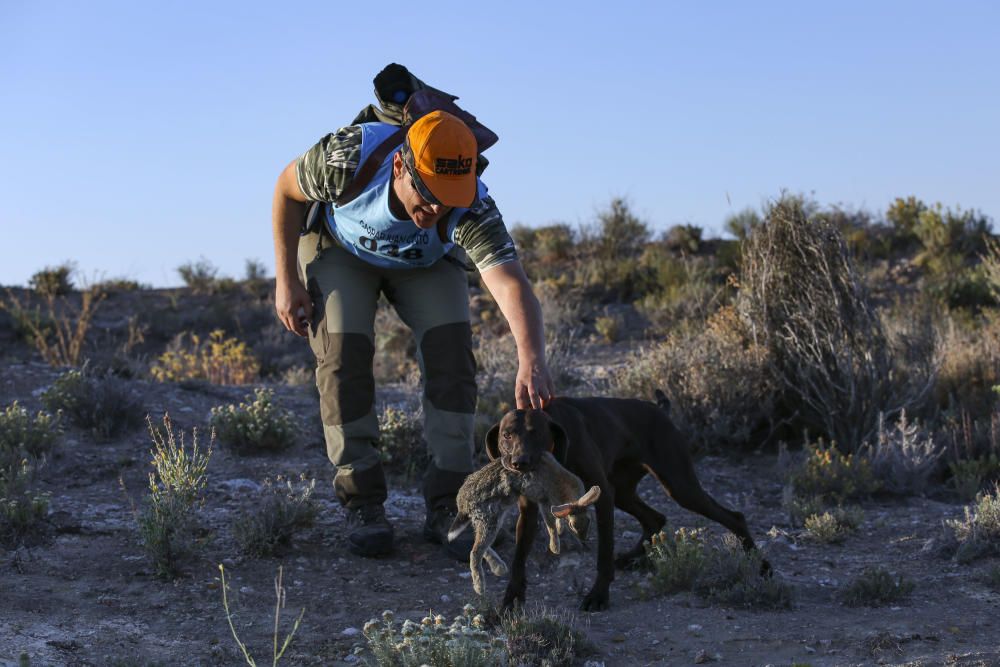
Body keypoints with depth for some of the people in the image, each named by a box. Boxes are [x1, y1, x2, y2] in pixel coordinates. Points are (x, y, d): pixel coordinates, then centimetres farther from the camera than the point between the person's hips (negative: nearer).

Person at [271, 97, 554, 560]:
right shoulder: (351, 157, -39)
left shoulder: (471, 209, -40)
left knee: (451, 349, -18)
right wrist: (286, 278, -18)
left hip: (426, 262, 1)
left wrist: (531, 360, -73)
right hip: (339, 247, 0)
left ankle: (446, 508, -10)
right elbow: (287, 190, -17)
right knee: (344, 354, -18)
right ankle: (362, 504, -7)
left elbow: (511, 284, -55)